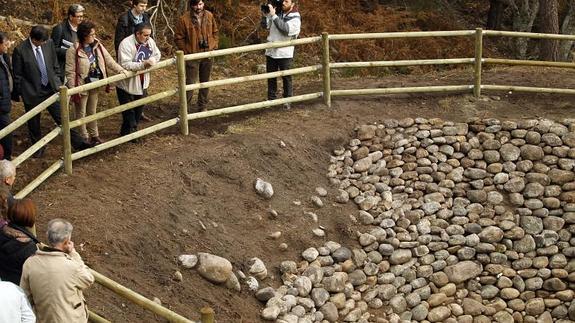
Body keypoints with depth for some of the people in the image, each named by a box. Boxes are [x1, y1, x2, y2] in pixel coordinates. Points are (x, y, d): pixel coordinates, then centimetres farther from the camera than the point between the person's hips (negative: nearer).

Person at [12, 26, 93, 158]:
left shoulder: (49, 43, -6)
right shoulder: (20, 50, -16)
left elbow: (55, 66, 7)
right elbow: (17, 76, -7)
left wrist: (57, 83, 7)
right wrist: (19, 94, -3)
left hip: (51, 89, 3)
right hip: (32, 92, -2)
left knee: (62, 118, 4)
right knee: (34, 122, 14)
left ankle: (78, 143, 8)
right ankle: (38, 147, 34)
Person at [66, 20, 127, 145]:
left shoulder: (97, 46, -3)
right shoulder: (73, 51, -21)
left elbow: (108, 60, 3)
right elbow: (70, 72, -18)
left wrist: (120, 70, -9)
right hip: (82, 87, -6)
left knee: (92, 111, 21)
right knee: (81, 113, 11)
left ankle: (94, 136, 35)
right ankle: (84, 138, 24)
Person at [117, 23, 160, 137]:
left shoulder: (150, 41, -5)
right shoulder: (126, 44, -26)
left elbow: (157, 54, 10)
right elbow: (125, 65, -33)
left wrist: (152, 61, -13)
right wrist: (143, 64, -42)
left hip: (142, 83, 7)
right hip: (127, 85, -7)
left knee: (139, 109, 19)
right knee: (129, 112, 2)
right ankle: (130, 131, 15)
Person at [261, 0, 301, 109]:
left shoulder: (295, 18, -8)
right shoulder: (278, 13, 6)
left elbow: (285, 29, -26)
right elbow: (265, 25, 8)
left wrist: (273, 15, -28)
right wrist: (265, 14, -10)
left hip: (284, 54, -5)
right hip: (271, 51, 5)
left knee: (286, 77, 2)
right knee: (271, 77, 10)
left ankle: (287, 101, 12)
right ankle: (271, 99, 19)